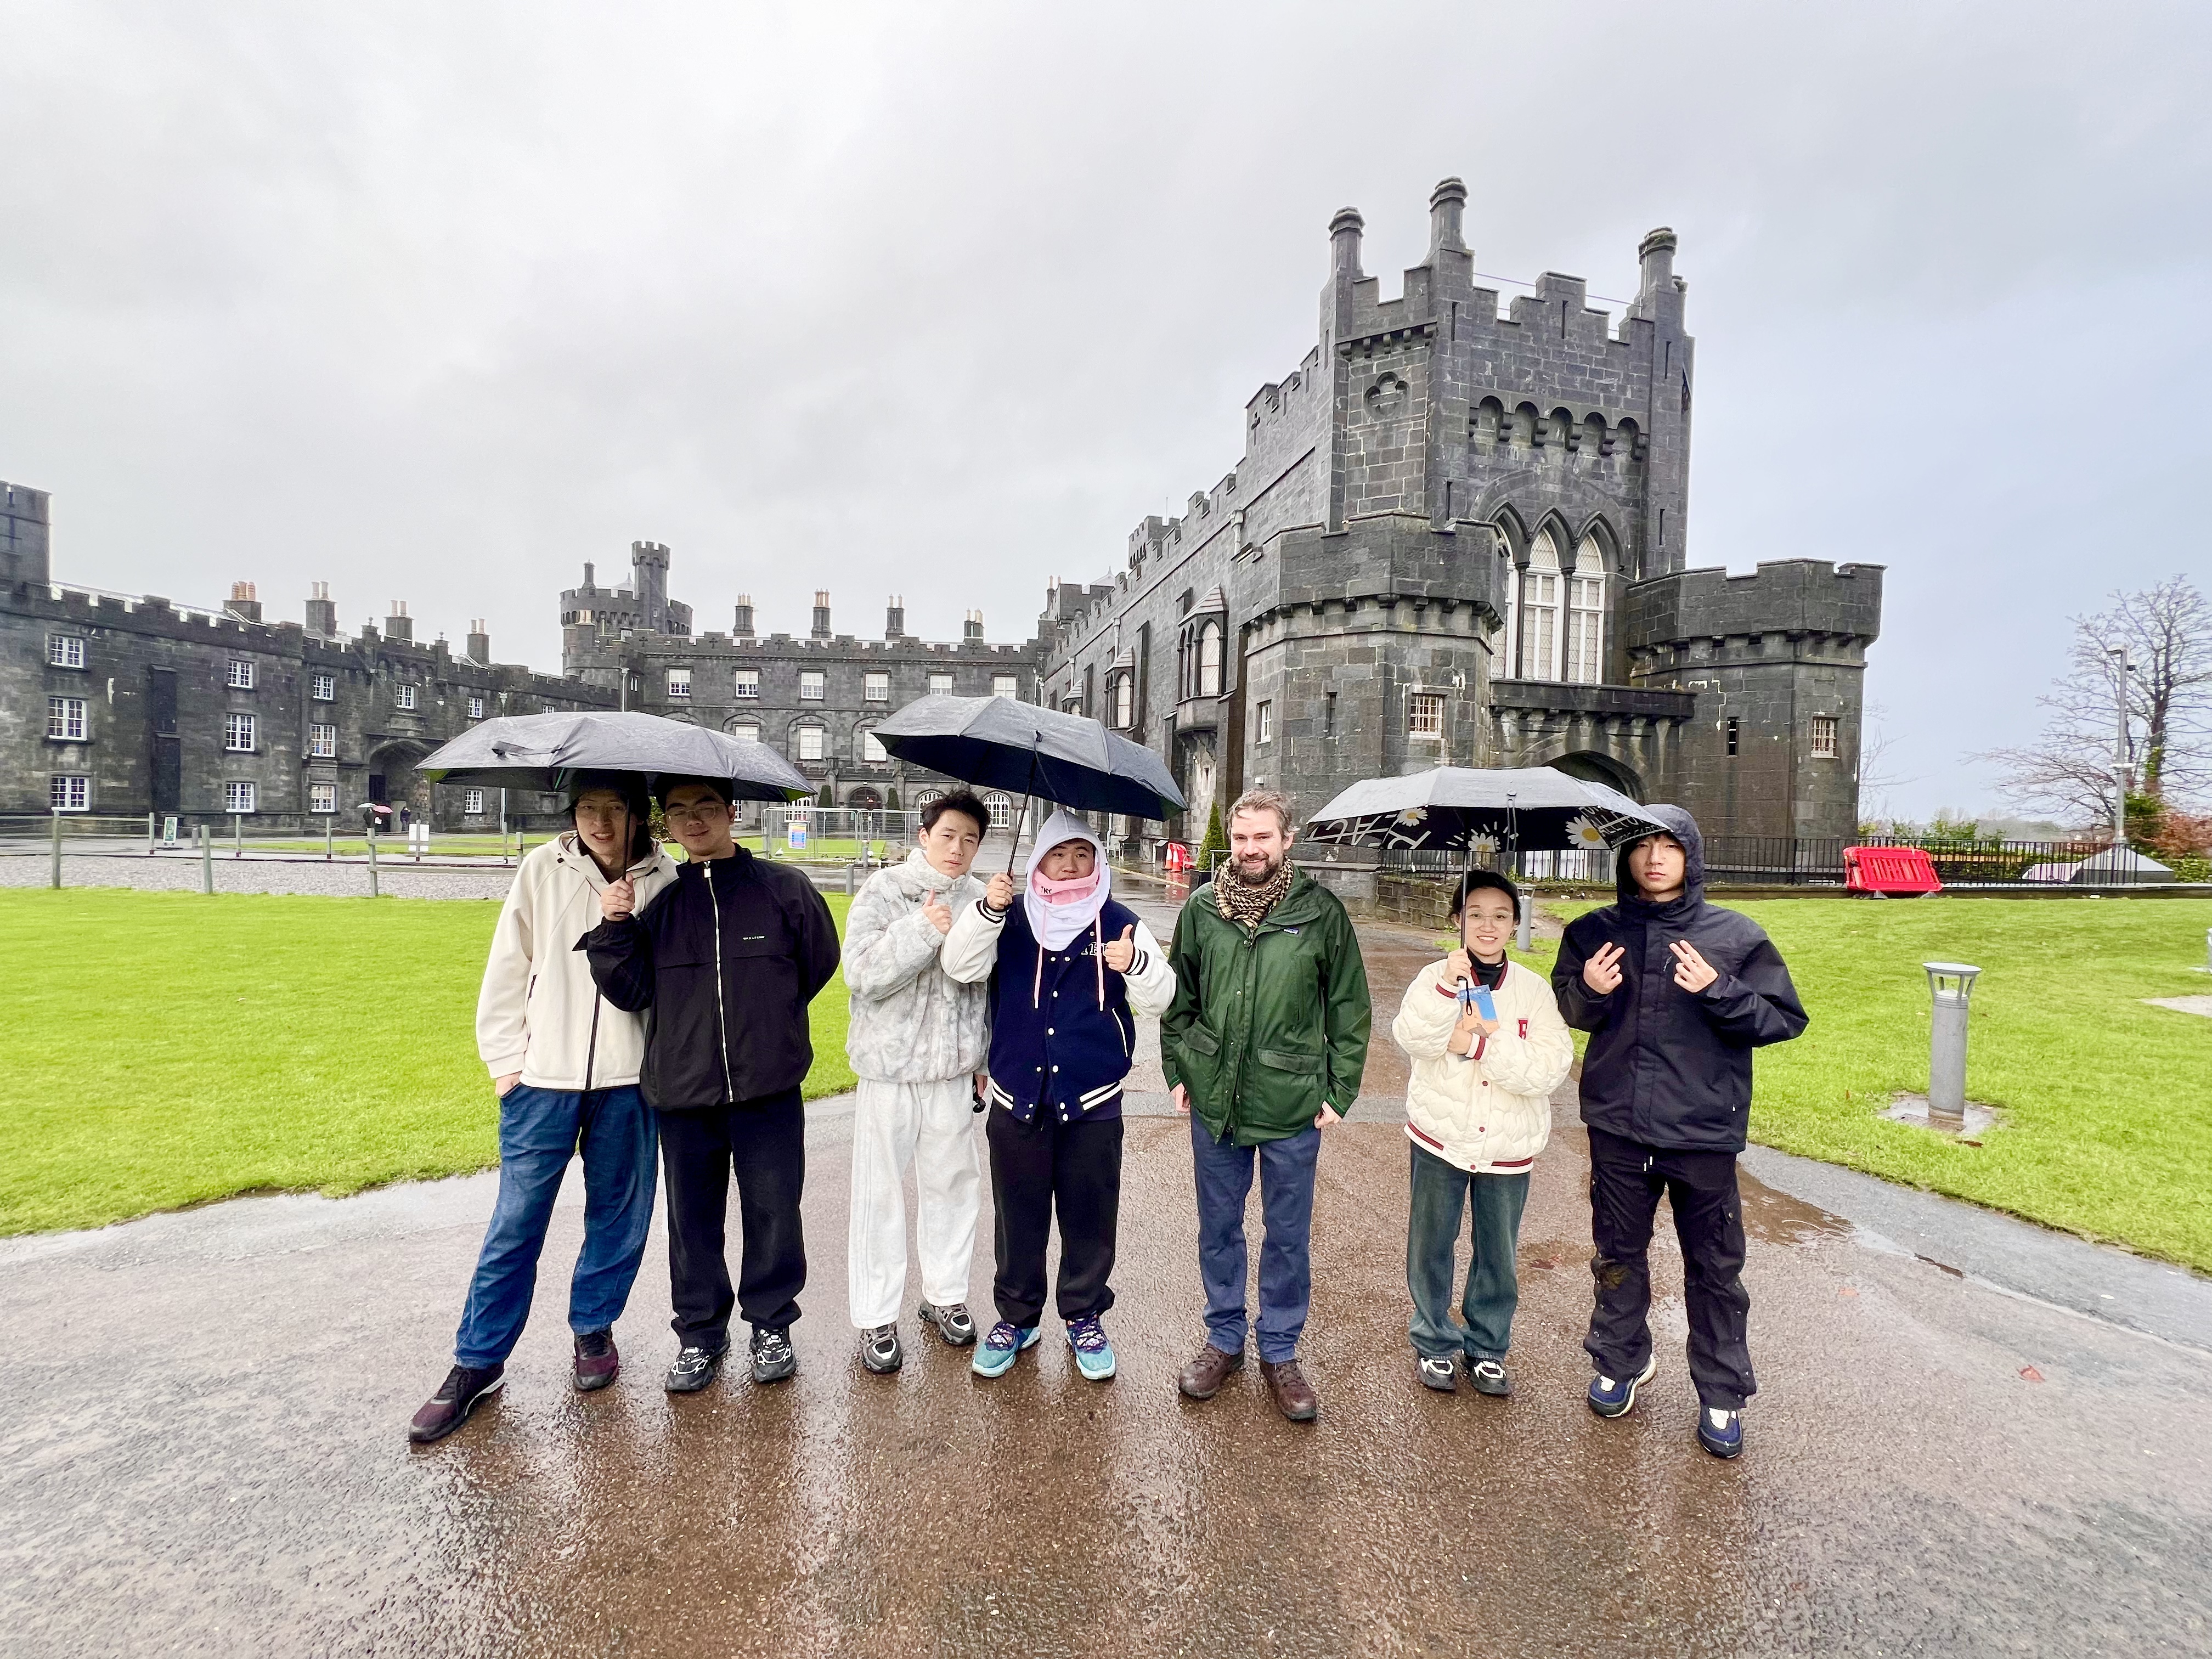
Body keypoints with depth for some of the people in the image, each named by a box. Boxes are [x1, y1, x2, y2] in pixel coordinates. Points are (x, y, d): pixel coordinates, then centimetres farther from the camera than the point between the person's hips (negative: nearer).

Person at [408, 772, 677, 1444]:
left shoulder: (662, 880, -3)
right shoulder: (544, 868, -3)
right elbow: (508, 966, 1)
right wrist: (506, 1060, 1)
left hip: (628, 1079, 1)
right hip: (544, 1077, 0)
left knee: (619, 1214, 12)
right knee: (516, 1221, 6)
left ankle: (594, 1328, 34)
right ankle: (477, 1361, 25)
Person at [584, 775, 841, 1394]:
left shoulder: (784, 888, -4)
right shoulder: (659, 901, 4)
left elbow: (820, 961, 6)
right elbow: (632, 991, 0)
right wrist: (615, 928, -14)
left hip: (768, 1090, -2)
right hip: (681, 1091, 2)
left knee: (774, 1213, 9)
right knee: (692, 1219, 15)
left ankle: (771, 1325, 30)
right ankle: (700, 1332, 34)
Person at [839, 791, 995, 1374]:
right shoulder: (885, 891, -8)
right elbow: (861, 973, -16)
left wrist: (986, 1060, 13)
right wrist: (922, 930, -25)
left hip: (954, 1068, 4)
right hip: (891, 1064, -3)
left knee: (952, 1182, 14)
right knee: (881, 1190, 6)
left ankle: (946, 1296, 34)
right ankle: (876, 1319, 23)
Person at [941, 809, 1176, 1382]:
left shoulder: (1119, 924, -2)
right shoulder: (1012, 920, 1)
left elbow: (1158, 999, -6)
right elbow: (962, 968, -11)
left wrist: (1136, 965, -28)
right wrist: (986, 910, -27)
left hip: (1093, 1103, 0)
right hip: (1016, 1099, 1)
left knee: (1089, 1218, 13)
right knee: (1018, 1217, 15)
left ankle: (1085, 1318, 36)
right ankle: (1017, 1316, 37)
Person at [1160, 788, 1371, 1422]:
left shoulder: (1321, 911, -8)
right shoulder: (1201, 909, -2)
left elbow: (1351, 1007, -2)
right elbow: (1178, 997, 8)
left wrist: (1340, 1092, -4)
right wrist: (1177, 1072, 5)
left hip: (1293, 1107, -2)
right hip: (1214, 1101, 2)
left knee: (1288, 1236, 14)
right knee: (1218, 1227, 17)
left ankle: (1280, 1351, 35)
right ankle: (1224, 1339, 38)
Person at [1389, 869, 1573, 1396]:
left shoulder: (1535, 990, -3)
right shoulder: (1435, 978, -6)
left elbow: (1551, 1068, -14)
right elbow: (1413, 1039, -24)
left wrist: (1480, 1043, -22)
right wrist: (1448, 987, -35)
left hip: (1508, 1145, 1)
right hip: (1440, 1136, -1)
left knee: (1499, 1253, 15)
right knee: (1432, 1245, 11)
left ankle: (1487, 1347, 37)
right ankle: (1435, 1342, 33)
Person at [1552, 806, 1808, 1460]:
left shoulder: (1735, 936, -4)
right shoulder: (1595, 933, 1)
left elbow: (1785, 1017, -5)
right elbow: (1565, 1013, 7)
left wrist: (1719, 991, -20)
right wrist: (1587, 990, -14)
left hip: (1704, 1133, -1)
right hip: (1617, 1128, 2)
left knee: (1715, 1268, 12)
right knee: (1618, 1256, 17)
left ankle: (1722, 1395, 32)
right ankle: (1620, 1363, 38)